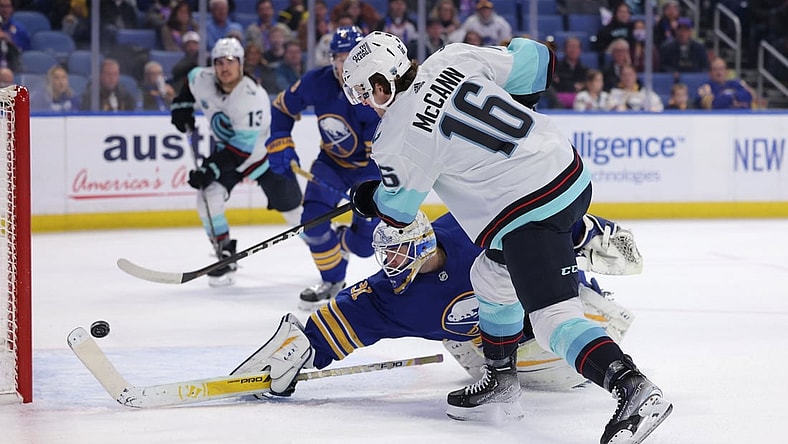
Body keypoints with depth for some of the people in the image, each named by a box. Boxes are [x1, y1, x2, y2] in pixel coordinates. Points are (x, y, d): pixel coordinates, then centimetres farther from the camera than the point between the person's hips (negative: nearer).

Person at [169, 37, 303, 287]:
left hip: (267, 154, -5)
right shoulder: (202, 81, -17)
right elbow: (190, 80, 12)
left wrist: (210, 168, -37)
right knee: (209, 198, -17)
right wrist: (182, 106, -2)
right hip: (227, 150, 5)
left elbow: (243, 148, -35)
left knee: (292, 208, 3)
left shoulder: (252, 97, -35)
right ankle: (225, 258, -6)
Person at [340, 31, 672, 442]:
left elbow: (396, 210, 7)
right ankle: (500, 383, 36)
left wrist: (366, 199, 30)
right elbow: (532, 60, 10)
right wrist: (516, 106, 29)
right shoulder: (453, 60, 4)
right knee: (491, 277, 26)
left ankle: (634, 390, -31)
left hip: (528, 215, -9)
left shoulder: (398, 139, -9)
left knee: (554, 317, -14)